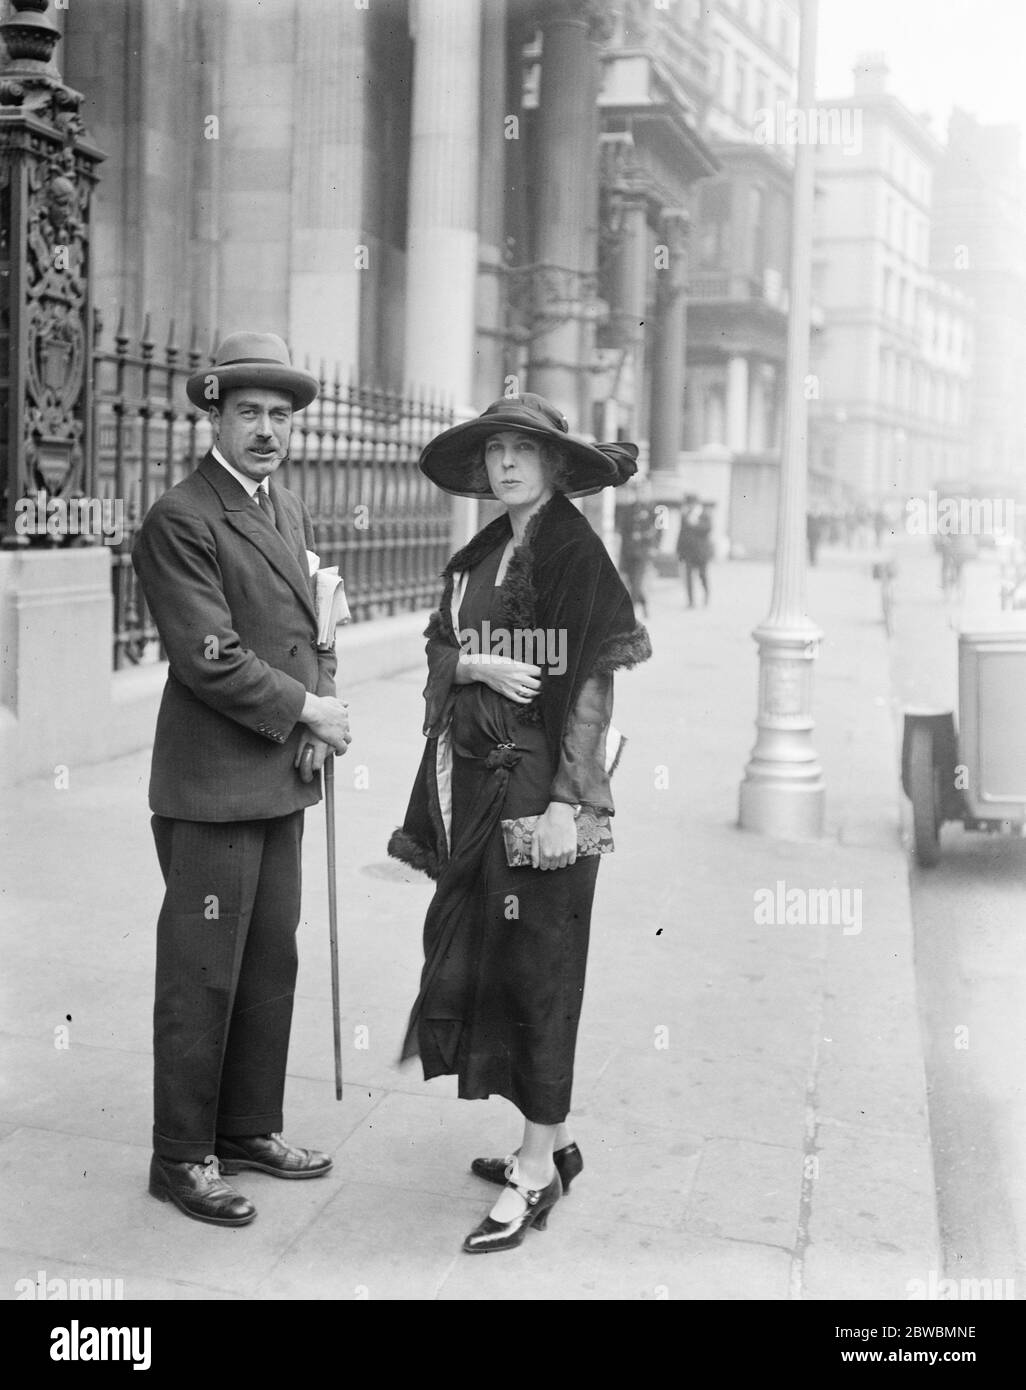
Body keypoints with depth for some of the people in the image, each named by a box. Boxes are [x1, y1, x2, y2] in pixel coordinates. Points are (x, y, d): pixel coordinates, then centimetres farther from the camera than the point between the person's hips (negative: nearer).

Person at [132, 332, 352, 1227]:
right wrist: (305, 710, -12)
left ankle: (251, 1128, 29)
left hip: (282, 781, 8)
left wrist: (322, 712, 2)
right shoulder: (179, 521, -12)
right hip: (212, 786, -8)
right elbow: (210, 658, -18)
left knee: (272, 963, 15)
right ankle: (182, 1158, 13)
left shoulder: (290, 513, 15)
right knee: (202, 977, 0)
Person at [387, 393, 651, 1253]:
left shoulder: (575, 552, -8)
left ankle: (538, 1172, 10)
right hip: (476, 784, 8)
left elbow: (595, 683, -13)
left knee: (534, 964, -2)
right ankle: (555, 1140, 27)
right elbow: (438, 650, 13)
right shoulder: (478, 556, 13)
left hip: (541, 786, -8)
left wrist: (567, 802, -18)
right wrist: (476, 664, -11)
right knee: (479, 952, 12)